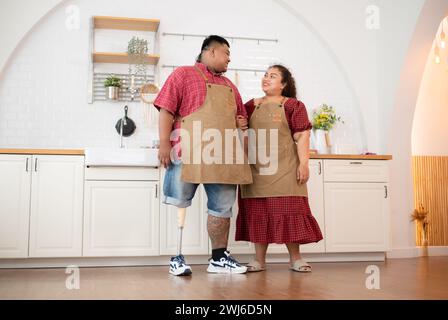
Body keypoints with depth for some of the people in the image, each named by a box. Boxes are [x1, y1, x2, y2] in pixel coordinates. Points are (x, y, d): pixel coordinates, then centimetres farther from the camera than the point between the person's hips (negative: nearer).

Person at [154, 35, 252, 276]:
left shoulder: (229, 86, 23)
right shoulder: (183, 74, 3)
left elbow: (240, 118, 30)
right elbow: (166, 110, -5)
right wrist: (164, 144, -14)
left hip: (223, 156, 7)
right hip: (188, 153, -6)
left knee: (222, 208, 7)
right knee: (180, 206, -1)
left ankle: (219, 258, 17)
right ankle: (177, 257, 8)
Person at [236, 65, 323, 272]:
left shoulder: (293, 105, 3)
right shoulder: (251, 106, 14)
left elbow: (302, 136, -4)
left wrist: (304, 163, -13)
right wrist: (239, 127, -2)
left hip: (284, 168, -3)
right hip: (256, 168, 4)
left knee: (289, 211, -1)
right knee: (257, 214, 4)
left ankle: (295, 259, 11)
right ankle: (259, 260, 12)